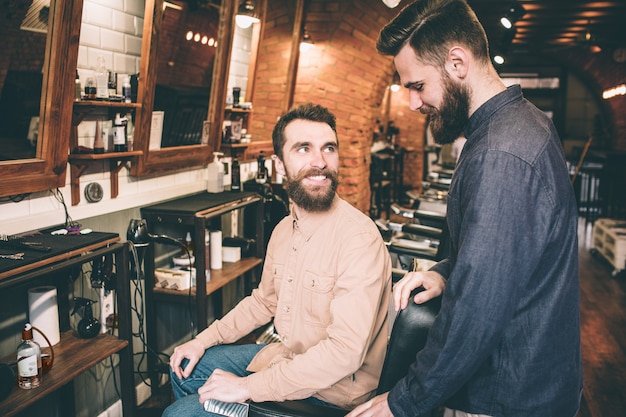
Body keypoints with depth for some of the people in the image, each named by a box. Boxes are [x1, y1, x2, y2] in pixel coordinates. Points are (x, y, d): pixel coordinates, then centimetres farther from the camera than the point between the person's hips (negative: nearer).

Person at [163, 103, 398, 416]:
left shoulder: (360, 238, -26)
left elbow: (345, 351, -31)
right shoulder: (284, 229, 3)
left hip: (331, 391, -7)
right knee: (184, 367, 16)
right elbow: (264, 300, 17)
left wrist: (247, 387, -26)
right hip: (284, 356, 8)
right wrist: (205, 340, 8)